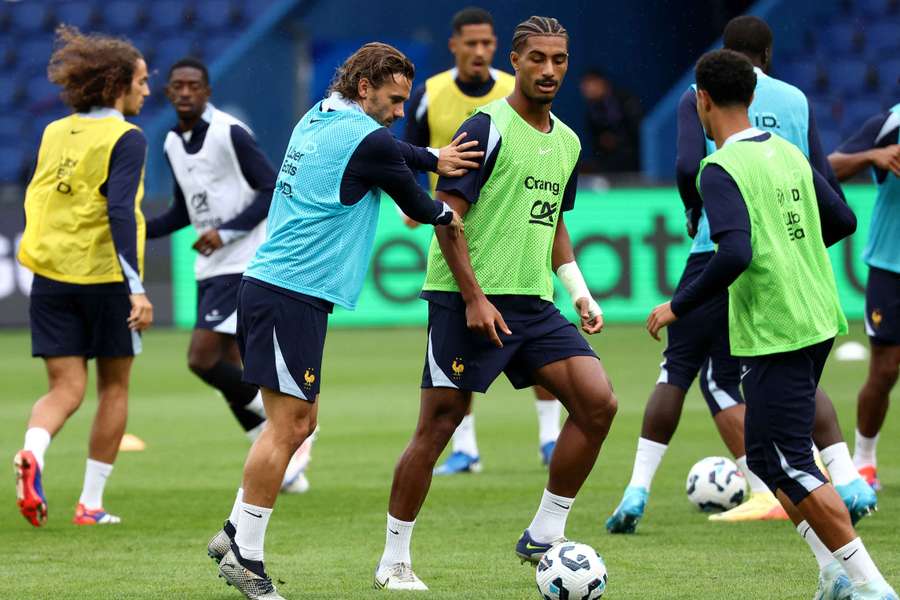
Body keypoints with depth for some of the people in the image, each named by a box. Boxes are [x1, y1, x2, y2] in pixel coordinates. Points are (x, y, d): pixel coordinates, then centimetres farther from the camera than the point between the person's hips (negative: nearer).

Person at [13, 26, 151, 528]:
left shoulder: (55, 133, 9)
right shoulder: (126, 139, -10)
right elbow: (120, 211, -20)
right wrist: (137, 288, -23)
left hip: (51, 276, 5)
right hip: (104, 277, -5)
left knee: (66, 389, 5)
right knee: (114, 388, 12)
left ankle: (32, 453, -27)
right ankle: (91, 504, 13)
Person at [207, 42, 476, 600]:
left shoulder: (317, 121, 15)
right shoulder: (366, 140, -12)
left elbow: (392, 153, 22)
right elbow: (416, 206, 1)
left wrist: (435, 157, 3)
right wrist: (448, 214, 22)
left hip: (267, 287, 10)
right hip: (292, 296, -10)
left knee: (299, 421, 15)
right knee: (288, 424, -7)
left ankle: (235, 533, 17)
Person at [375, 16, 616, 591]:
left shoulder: (567, 142, 14)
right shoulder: (488, 127, -9)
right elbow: (446, 214, -13)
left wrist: (580, 292, 15)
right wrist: (475, 298, -18)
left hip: (534, 304, 7)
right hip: (468, 300, -7)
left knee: (598, 401, -8)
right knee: (439, 424, -4)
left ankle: (544, 534, 2)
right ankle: (394, 560, 8)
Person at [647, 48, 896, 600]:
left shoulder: (721, 170, -15)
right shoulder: (789, 151, 10)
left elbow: (734, 254, -26)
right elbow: (842, 221, 15)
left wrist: (679, 307, -15)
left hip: (775, 335, -9)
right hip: (818, 321, 9)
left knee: (789, 465, -4)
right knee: (766, 456, 17)